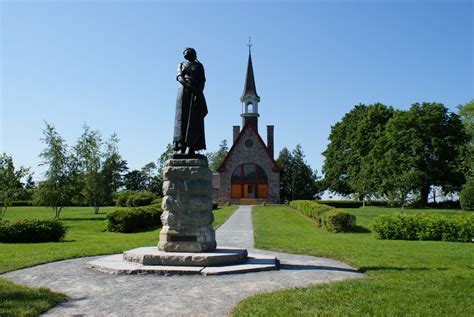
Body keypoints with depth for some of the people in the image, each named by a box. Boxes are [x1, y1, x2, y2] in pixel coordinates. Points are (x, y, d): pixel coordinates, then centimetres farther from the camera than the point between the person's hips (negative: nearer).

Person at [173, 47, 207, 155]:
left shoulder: (199, 65, 18)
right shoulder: (181, 65, 20)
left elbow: (202, 80, 6)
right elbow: (180, 78, 2)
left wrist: (199, 92, -13)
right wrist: (190, 87, -16)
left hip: (196, 93, 0)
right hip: (184, 91, 0)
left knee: (194, 120, -8)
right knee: (182, 118, -8)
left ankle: (192, 146, -14)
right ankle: (181, 146, -13)